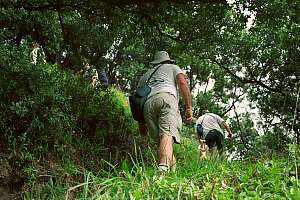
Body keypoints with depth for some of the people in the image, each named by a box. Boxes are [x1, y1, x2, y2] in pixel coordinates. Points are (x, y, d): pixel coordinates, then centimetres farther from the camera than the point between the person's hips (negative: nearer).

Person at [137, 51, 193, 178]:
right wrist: (189, 108, 4)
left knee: (161, 139, 9)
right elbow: (182, 83, 11)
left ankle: (173, 169, -1)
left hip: (148, 103, 5)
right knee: (168, 134, -23)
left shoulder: (145, 75, 40)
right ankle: (163, 170, -44)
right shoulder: (173, 67, 31)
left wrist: (141, 122, 31)